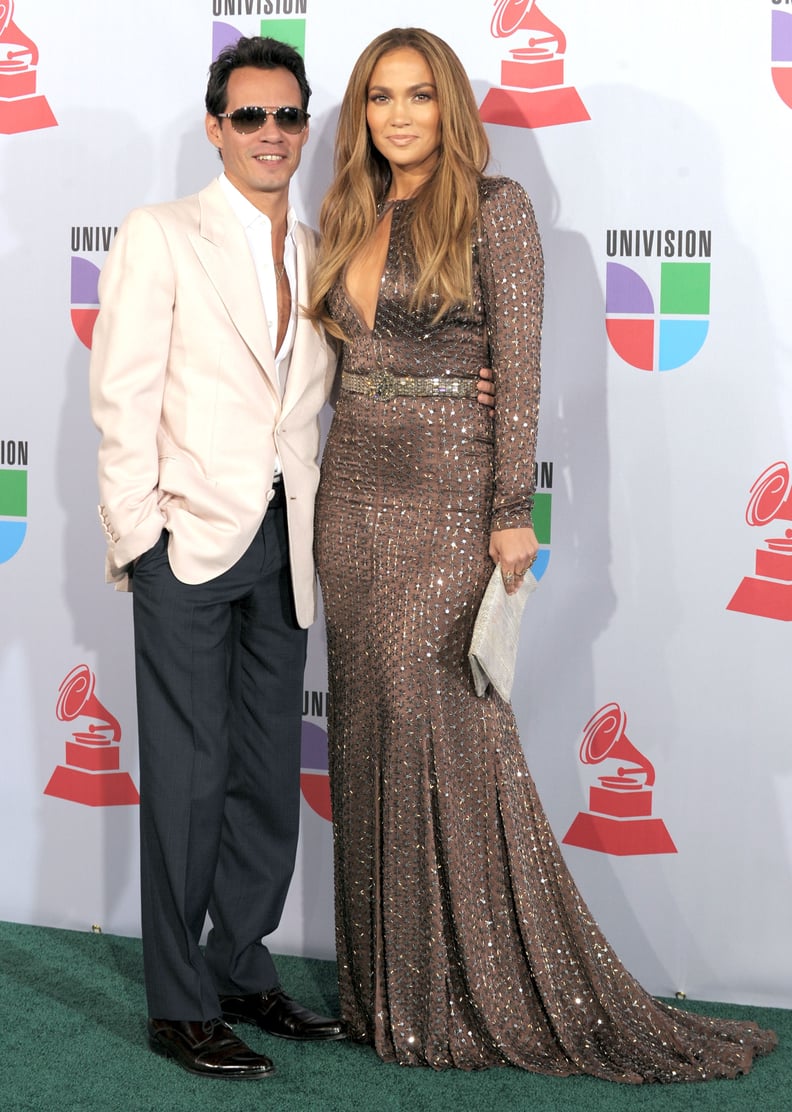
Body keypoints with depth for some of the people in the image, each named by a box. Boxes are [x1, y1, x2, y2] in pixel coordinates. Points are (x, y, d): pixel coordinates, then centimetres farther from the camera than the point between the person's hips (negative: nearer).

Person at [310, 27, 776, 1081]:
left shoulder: (494, 207, -5)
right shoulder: (351, 218, 14)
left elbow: (520, 366, -10)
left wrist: (512, 510, -16)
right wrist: (324, 497, 15)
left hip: (448, 492, -6)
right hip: (355, 491, 7)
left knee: (445, 735, -7)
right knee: (371, 735, 7)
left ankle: (486, 998, 6)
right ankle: (390, 990, 17)